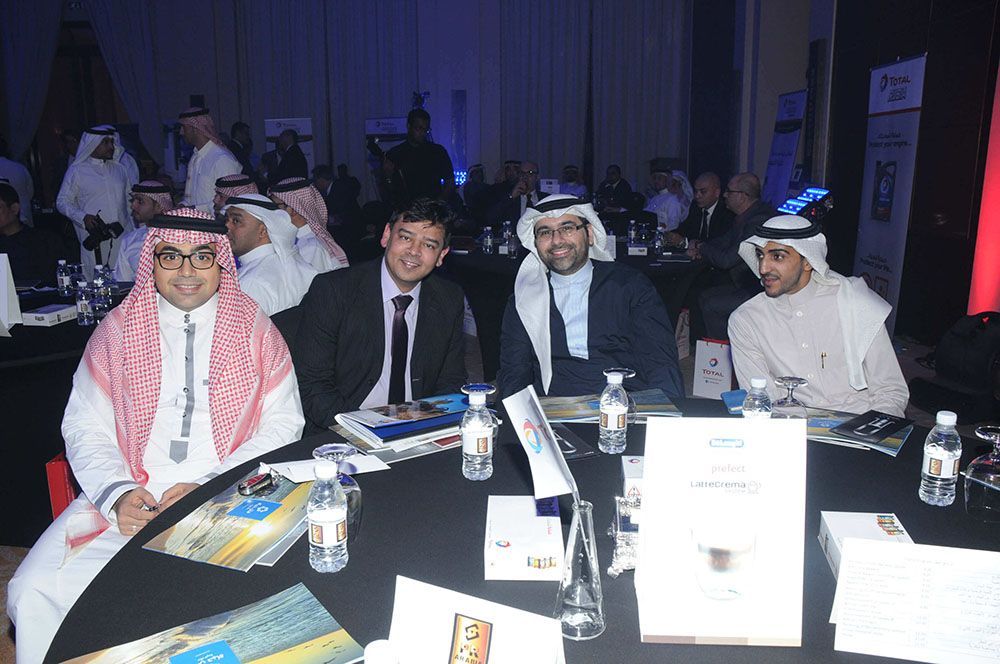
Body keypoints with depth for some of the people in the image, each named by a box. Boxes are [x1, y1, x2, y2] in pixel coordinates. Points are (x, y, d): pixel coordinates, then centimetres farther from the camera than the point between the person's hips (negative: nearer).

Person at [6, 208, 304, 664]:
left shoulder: (256, 330, 6)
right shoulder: (117, 329, 10)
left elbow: (282, 424, 1)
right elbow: (84, 426, 9)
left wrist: (210, 488, -11)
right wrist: (118, 493, -11)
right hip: (127, 494, 2)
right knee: (34, 592, -17)